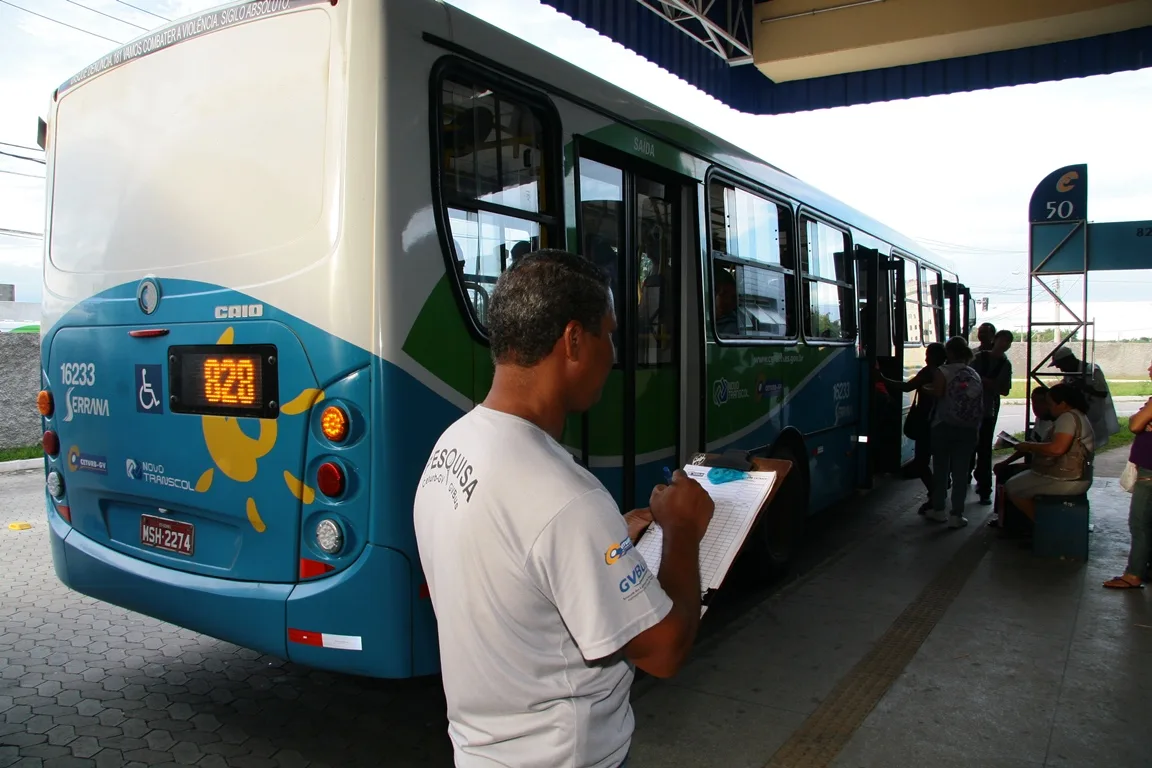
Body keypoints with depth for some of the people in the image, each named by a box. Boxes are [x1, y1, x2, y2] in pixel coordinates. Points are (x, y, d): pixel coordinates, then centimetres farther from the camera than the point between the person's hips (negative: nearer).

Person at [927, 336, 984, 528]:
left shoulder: (943, 372, -8)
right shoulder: (974, 375, 7)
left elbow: (936, 394, -17)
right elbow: (981, 403, 8)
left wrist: (924, 389, 0)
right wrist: (977, 427, 16)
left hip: (945, 426, -3)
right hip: (969, 429, 3)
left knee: (941, 468, 10)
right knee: (961, 471, 4)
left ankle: (938, 510, 18)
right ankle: (956, 515, 6)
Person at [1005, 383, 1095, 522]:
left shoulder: (1068, 417, -17)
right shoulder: (1078, 416, 17)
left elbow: (1057, 448, -30)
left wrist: (1029, 446, -16)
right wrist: (1033, 446, 13)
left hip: (1066, 481, -11)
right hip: (1074, 476, 11)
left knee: (1011, 488, -4)